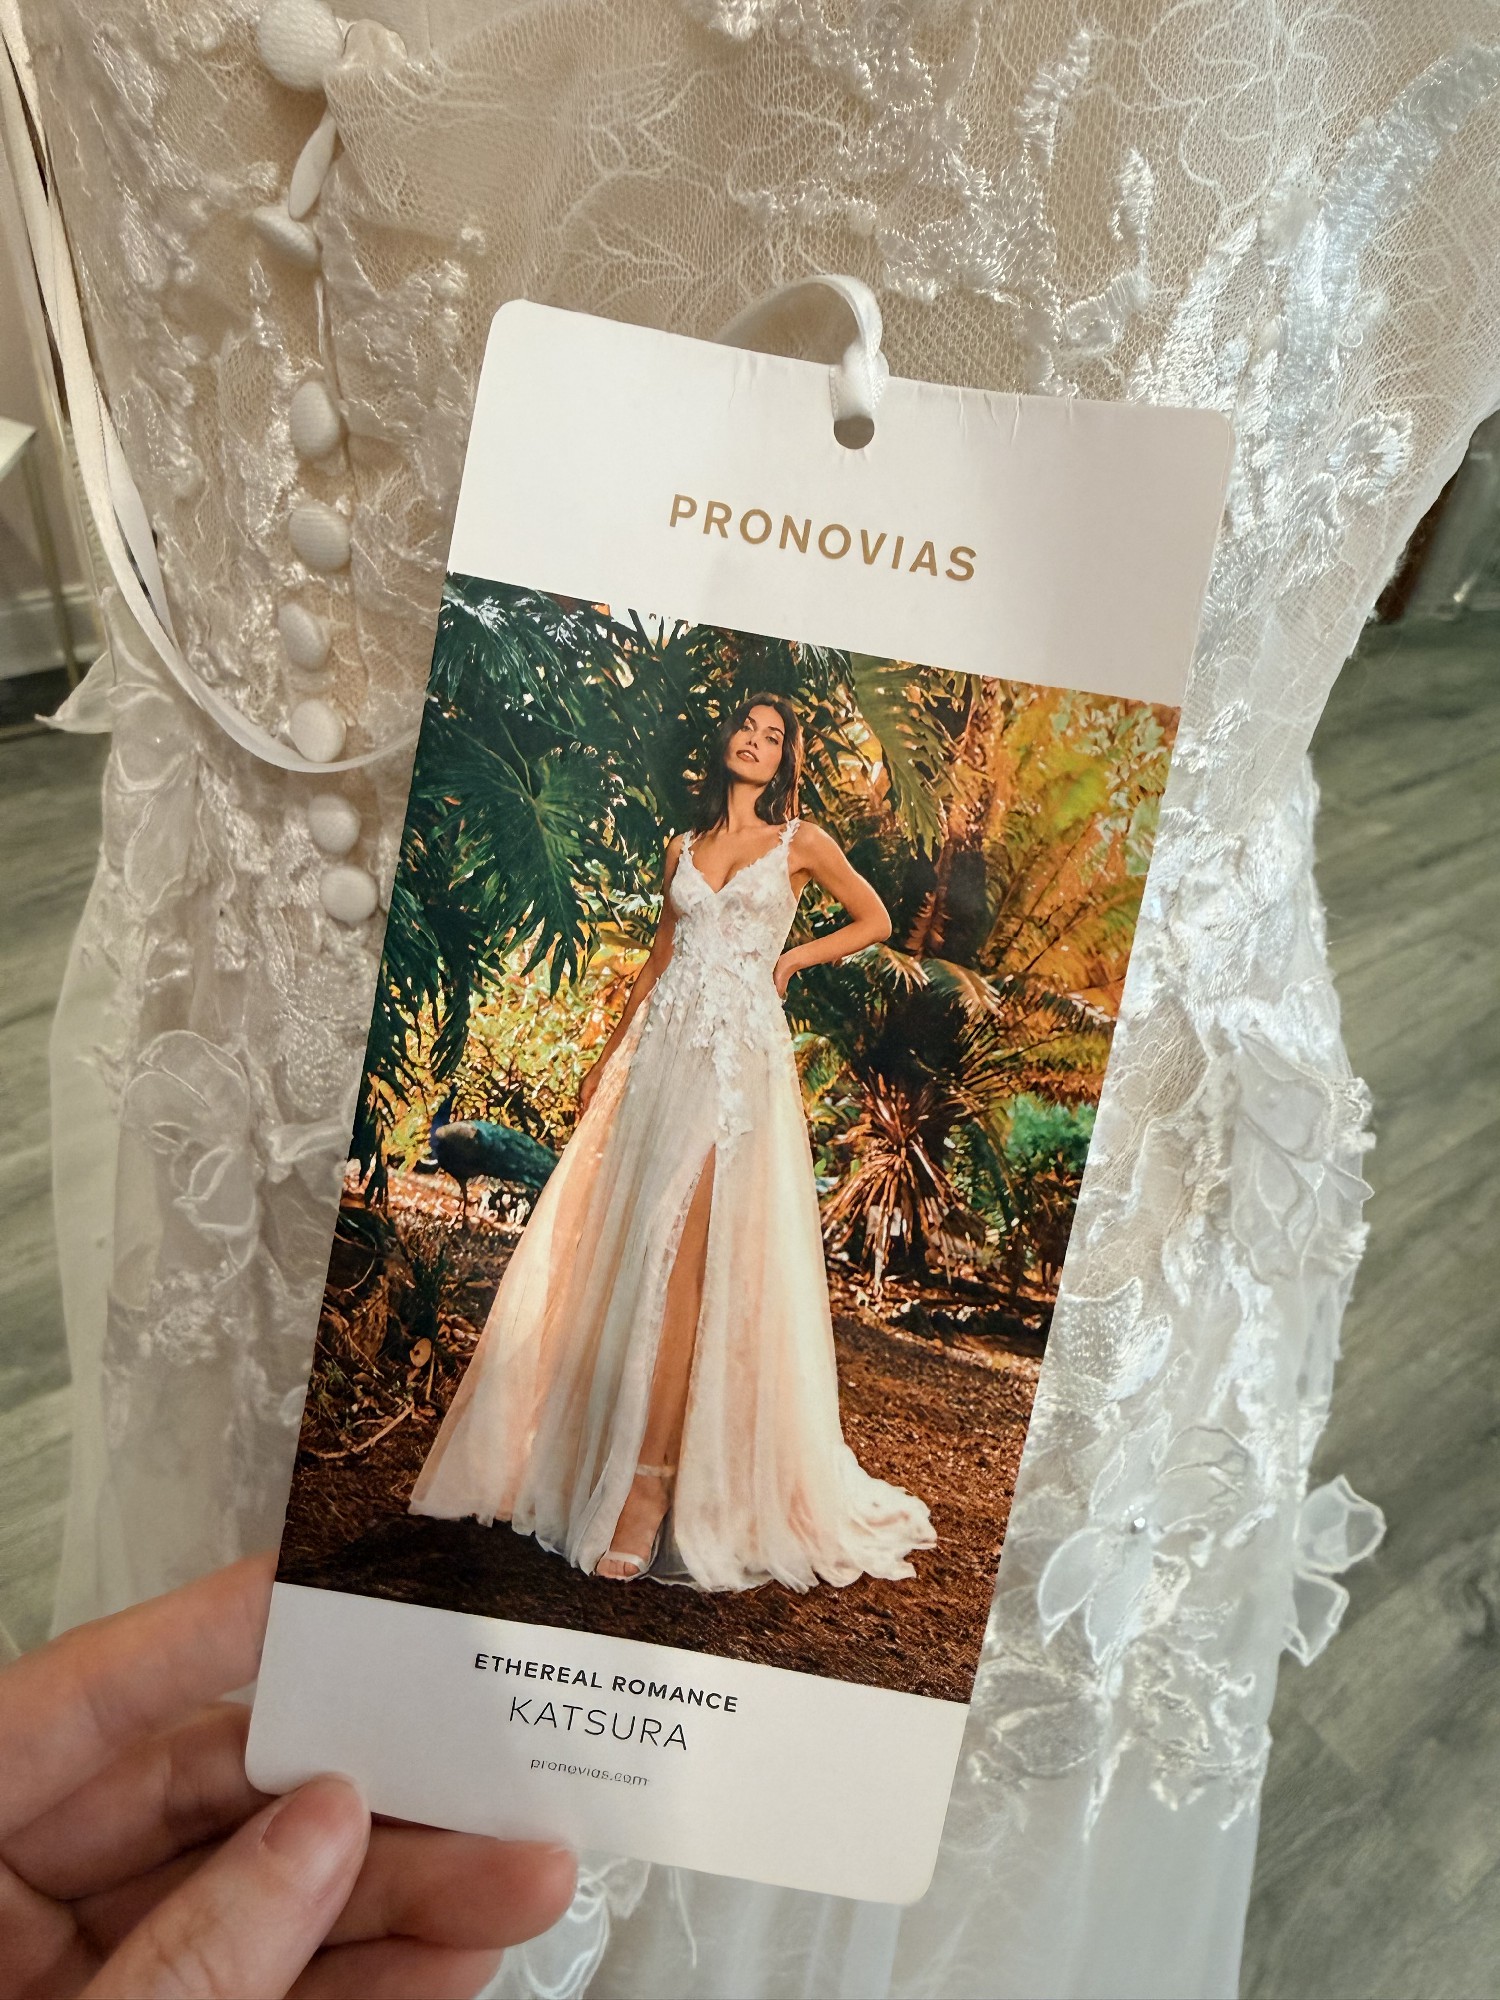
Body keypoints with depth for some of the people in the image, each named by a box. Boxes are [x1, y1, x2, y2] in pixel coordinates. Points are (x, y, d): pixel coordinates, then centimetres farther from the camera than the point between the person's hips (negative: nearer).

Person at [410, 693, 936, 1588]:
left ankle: (651, 1483, -6)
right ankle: (577, 1454, 16)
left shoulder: (802, 841, 7)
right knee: (618, 1247, 3)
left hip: (740, 1054, -4)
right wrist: (610, 1055, 16)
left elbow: (875, 920, 16)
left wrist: (791, 958, 6)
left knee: (687, 1261, -11)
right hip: (662, 1048, 5)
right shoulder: (686, 845, 17)